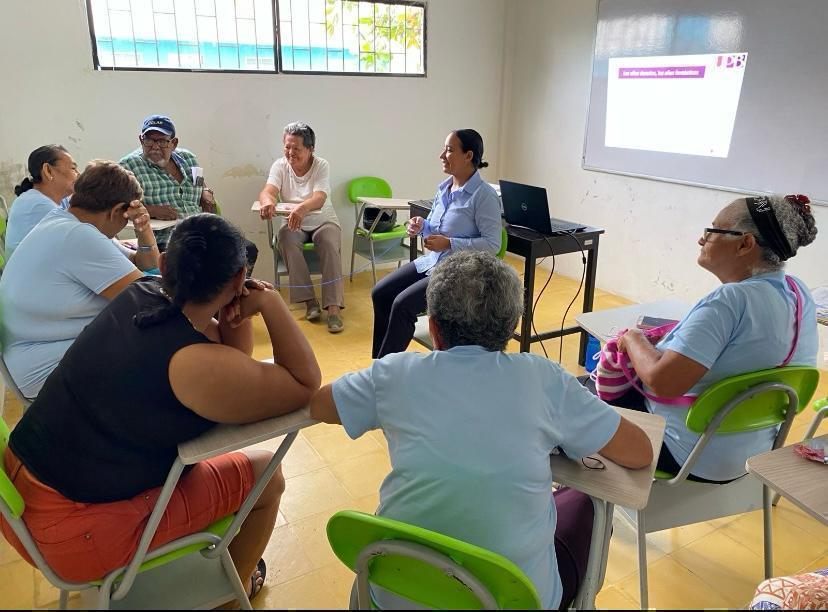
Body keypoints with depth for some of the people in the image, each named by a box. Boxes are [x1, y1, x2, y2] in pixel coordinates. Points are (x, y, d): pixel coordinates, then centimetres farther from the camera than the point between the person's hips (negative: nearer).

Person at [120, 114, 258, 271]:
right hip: (164, 239, -5)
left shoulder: (187, 158, 15)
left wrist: (206, 193, 8)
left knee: (249, 250, -11)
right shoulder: (129, 165, 0)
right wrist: (151, 210, -21)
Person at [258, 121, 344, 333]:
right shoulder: (280, 166, -3)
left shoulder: (321, 166, -11)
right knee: (286, 238, -31)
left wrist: (302, 208, -52)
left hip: (323, 221, -1)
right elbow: (268, 191, -20)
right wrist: (267, 202, -46)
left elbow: (319, 199, -28)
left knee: (330, 244, -32)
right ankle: (310, 301, -29)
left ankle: (333, 307, -35)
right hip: (294, 223, 2)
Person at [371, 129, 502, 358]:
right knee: (380, 292, -2)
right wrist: (420, 225, -4)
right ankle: (378, 364, 8)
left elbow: (492, 244, -20)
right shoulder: (443, 188, 8)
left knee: (403, 304, -22)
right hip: (431, 261, 8)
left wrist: (449, 244, -23)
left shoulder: (484, 195, -16)